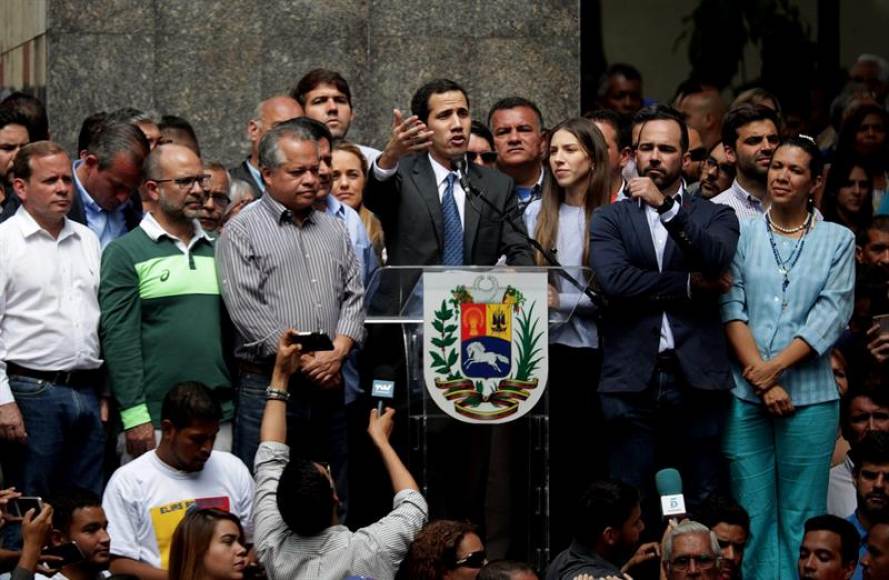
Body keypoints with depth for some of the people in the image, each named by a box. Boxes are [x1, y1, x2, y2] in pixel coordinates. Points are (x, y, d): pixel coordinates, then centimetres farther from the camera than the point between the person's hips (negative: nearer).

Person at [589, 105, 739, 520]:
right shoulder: (610, 219, 11)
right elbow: (613, 279, -6)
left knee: (703, 510, 2)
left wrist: (667, 207, -17)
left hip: (697, 379, 0)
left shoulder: (715, 216, 13)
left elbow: (717, 260, -10)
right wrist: (691, 284, -6)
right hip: (632, 380, 0)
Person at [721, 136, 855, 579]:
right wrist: (760, 379, -11)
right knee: (750, 513, 1)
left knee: (801, 517, 1)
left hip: (809, 396, -1)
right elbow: (732, 309, 0)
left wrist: (775, 367, -14)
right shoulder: (742, 235, 7)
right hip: (745, 395, 1)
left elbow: (831, 316, -4)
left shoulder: (837, 241, 5)